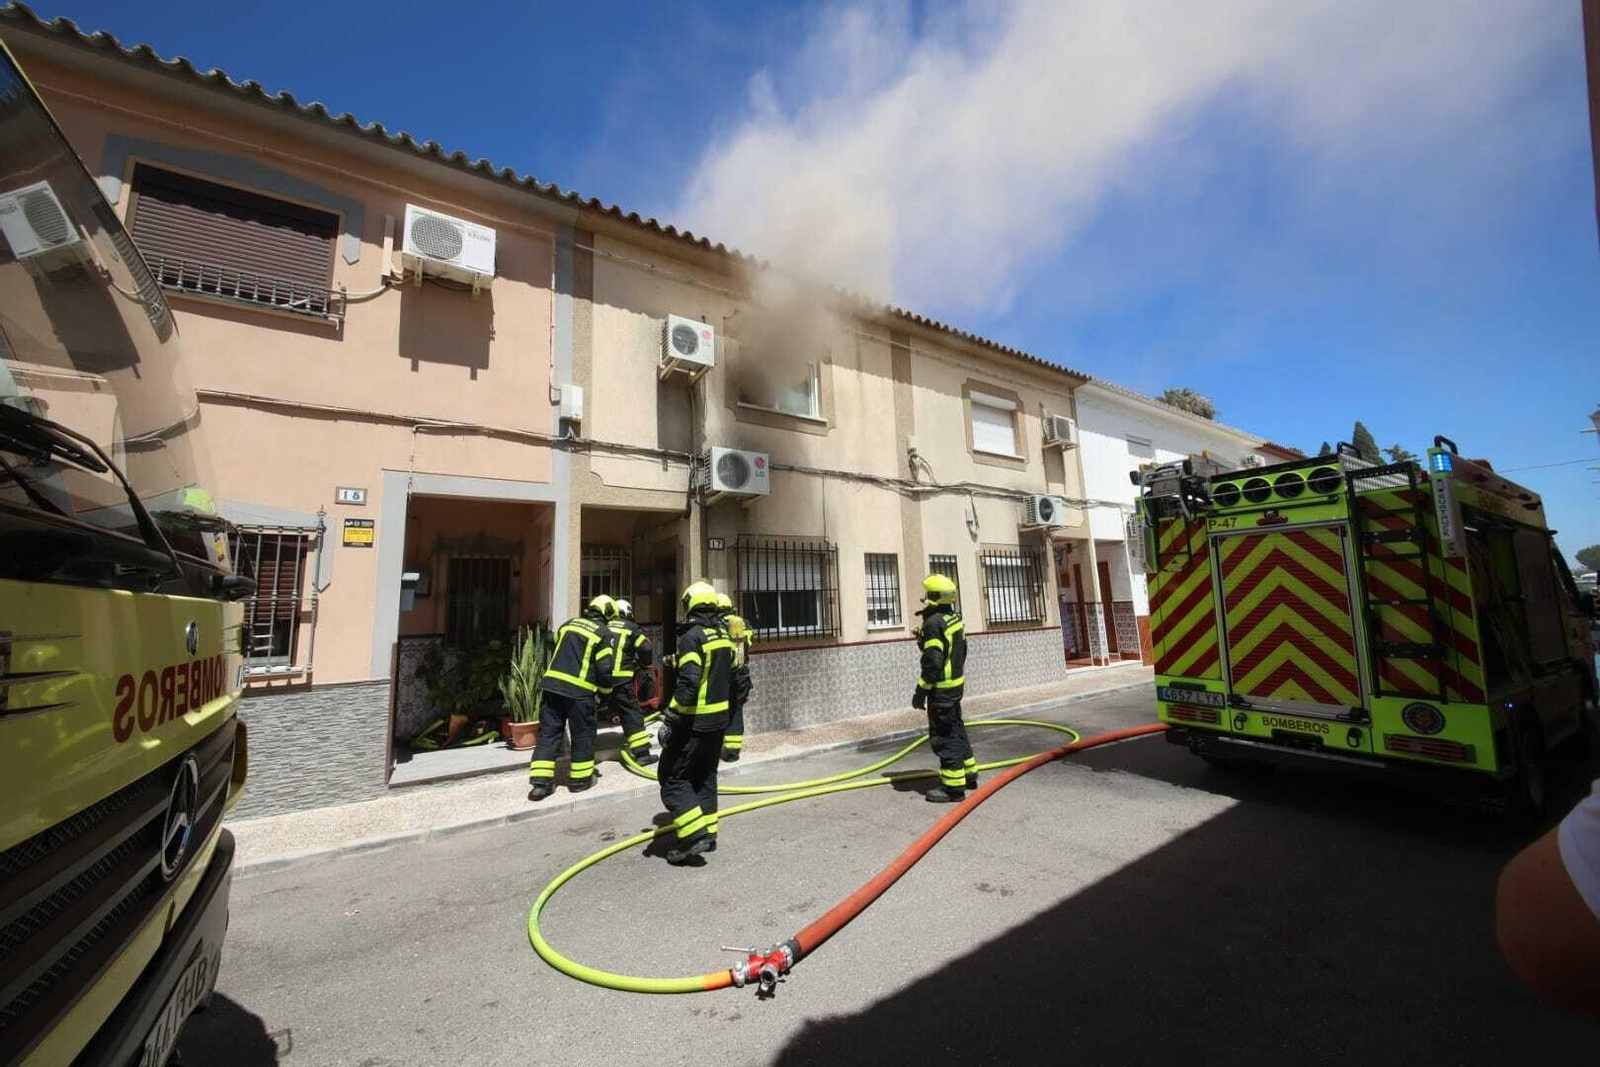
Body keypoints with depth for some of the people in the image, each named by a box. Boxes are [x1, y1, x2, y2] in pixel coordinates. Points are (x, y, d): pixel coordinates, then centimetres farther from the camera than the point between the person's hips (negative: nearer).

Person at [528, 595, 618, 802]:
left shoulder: (568, 623, 14)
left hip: (552, 683, 5)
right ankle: (580, 779, 20)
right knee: (583, 735, 10)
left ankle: (540, 781, 7)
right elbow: (605, 669, -8)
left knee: (549, 732, 10)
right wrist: (605, 691, 9)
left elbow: (555, 652, 21)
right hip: (579, 690, -5)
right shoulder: (605, 635, -3)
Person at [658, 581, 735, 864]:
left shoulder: (691, 637, -17)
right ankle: (707, 833, 24)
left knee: (673, 777, 3)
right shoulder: (723, 636, 7)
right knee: (705, 776, 18)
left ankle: (694, 834, -2)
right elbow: (730, 676, 16)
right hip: (719, 718, 8)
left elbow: (688, 682, -25)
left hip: (693, 721, -8)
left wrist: (670, 718, -20)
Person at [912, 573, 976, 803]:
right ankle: (968, 773, 33)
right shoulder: (955, 619, 9)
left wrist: (921, 691, -16)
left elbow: (932, 662, -23)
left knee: (943, 735, -2)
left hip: (941, 688, -10)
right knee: (955, 729, 21)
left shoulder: (934, 622, -20)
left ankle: (953, 786, 4)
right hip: (956, 683, 10)